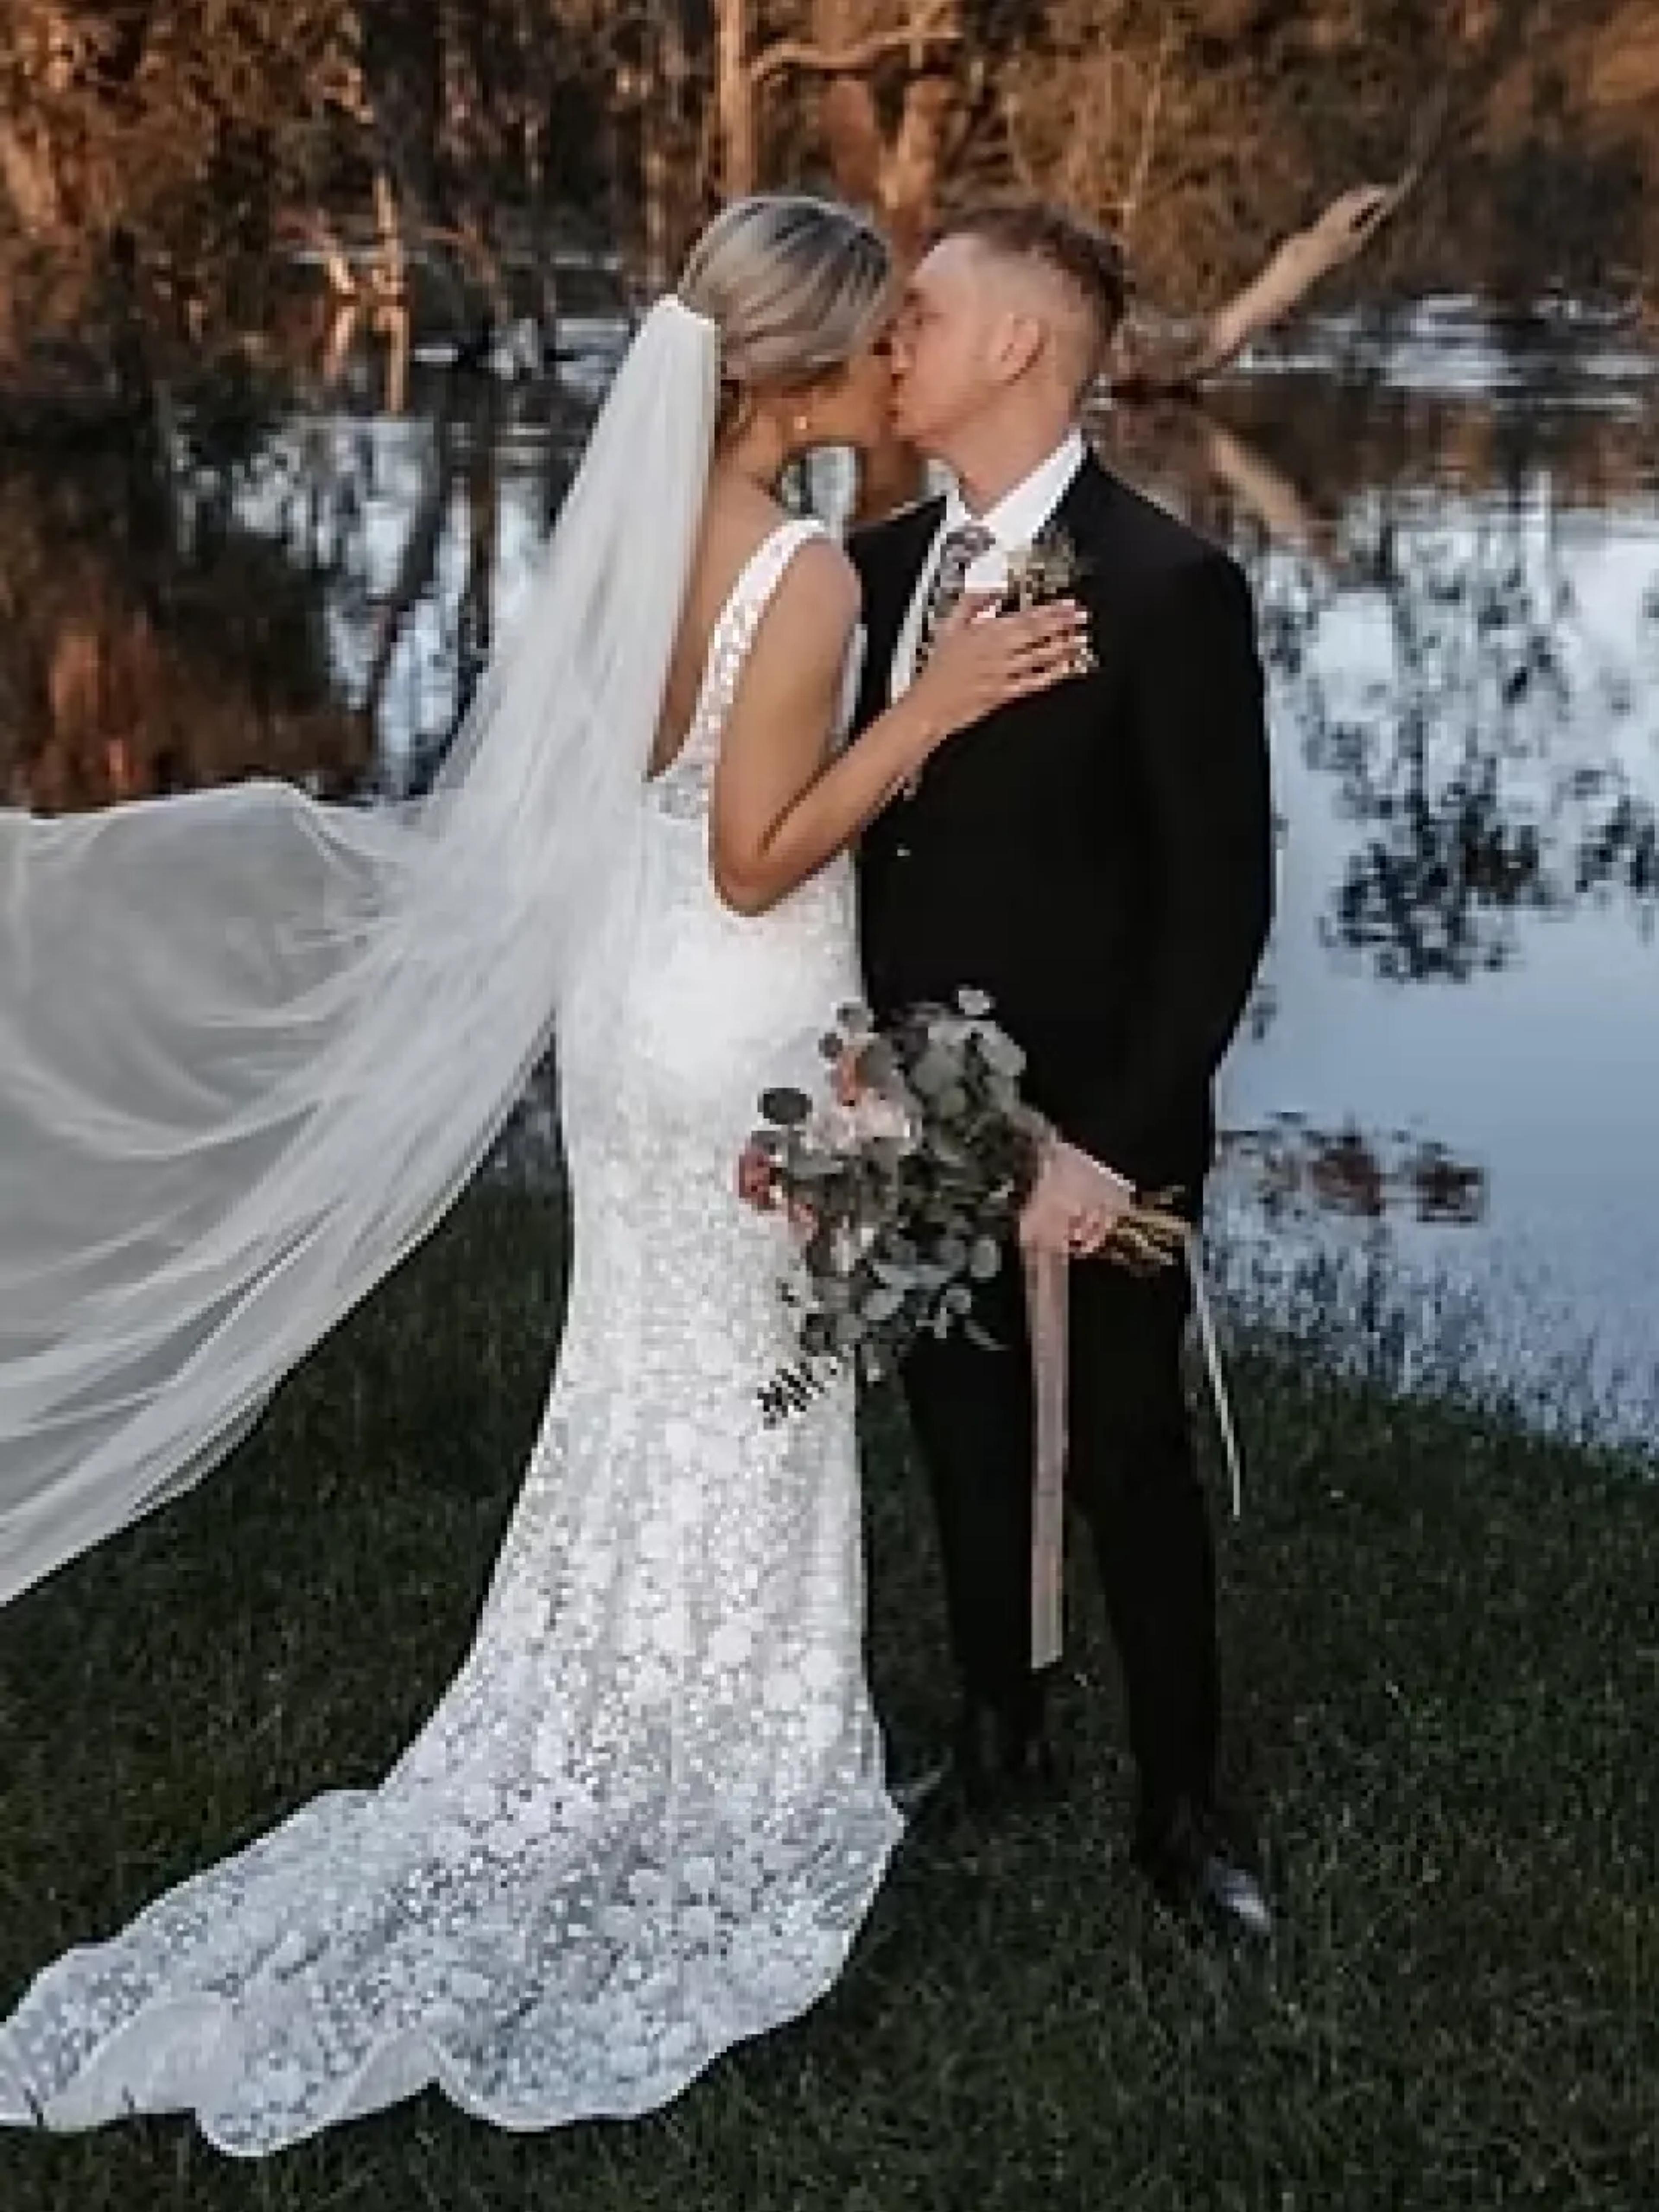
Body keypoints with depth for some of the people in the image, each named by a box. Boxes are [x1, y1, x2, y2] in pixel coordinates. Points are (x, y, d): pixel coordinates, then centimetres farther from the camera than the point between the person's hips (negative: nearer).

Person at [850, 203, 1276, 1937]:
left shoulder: (1167, 587, -17)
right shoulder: (889, 563, 2)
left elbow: (1220, 899, -17)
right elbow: (862, 831, 7)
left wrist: (1113, 1143, -20)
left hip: (1084, 1135, -5)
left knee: (1126, 1466, 10)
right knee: (967, 1444, 20)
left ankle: (1180, 1802, 30)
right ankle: (999, 1734, 41)